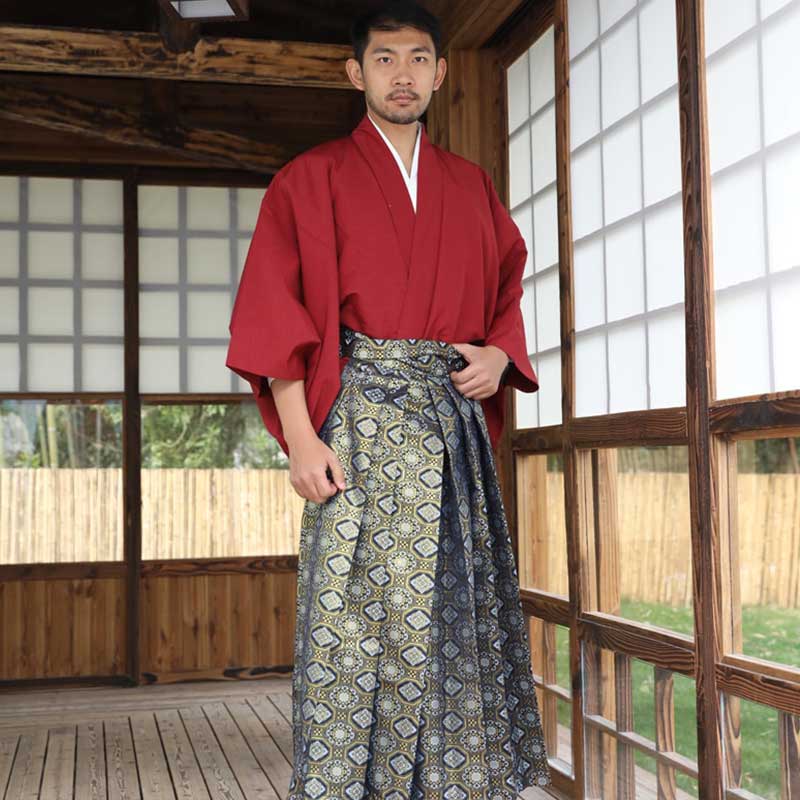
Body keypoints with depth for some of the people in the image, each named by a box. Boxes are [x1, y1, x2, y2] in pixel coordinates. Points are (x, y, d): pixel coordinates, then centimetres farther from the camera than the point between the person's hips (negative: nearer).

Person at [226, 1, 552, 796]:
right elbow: (274, 312, -3)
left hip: (456, 419, 5)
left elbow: (506, 291, 24)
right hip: (361, 415, -4)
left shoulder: (471, 185, 18)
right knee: (360, 610, -8)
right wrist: (300, 439, -13)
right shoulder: (313, 178, 4)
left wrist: (500, 353, 1)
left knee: (459, 606, 5)